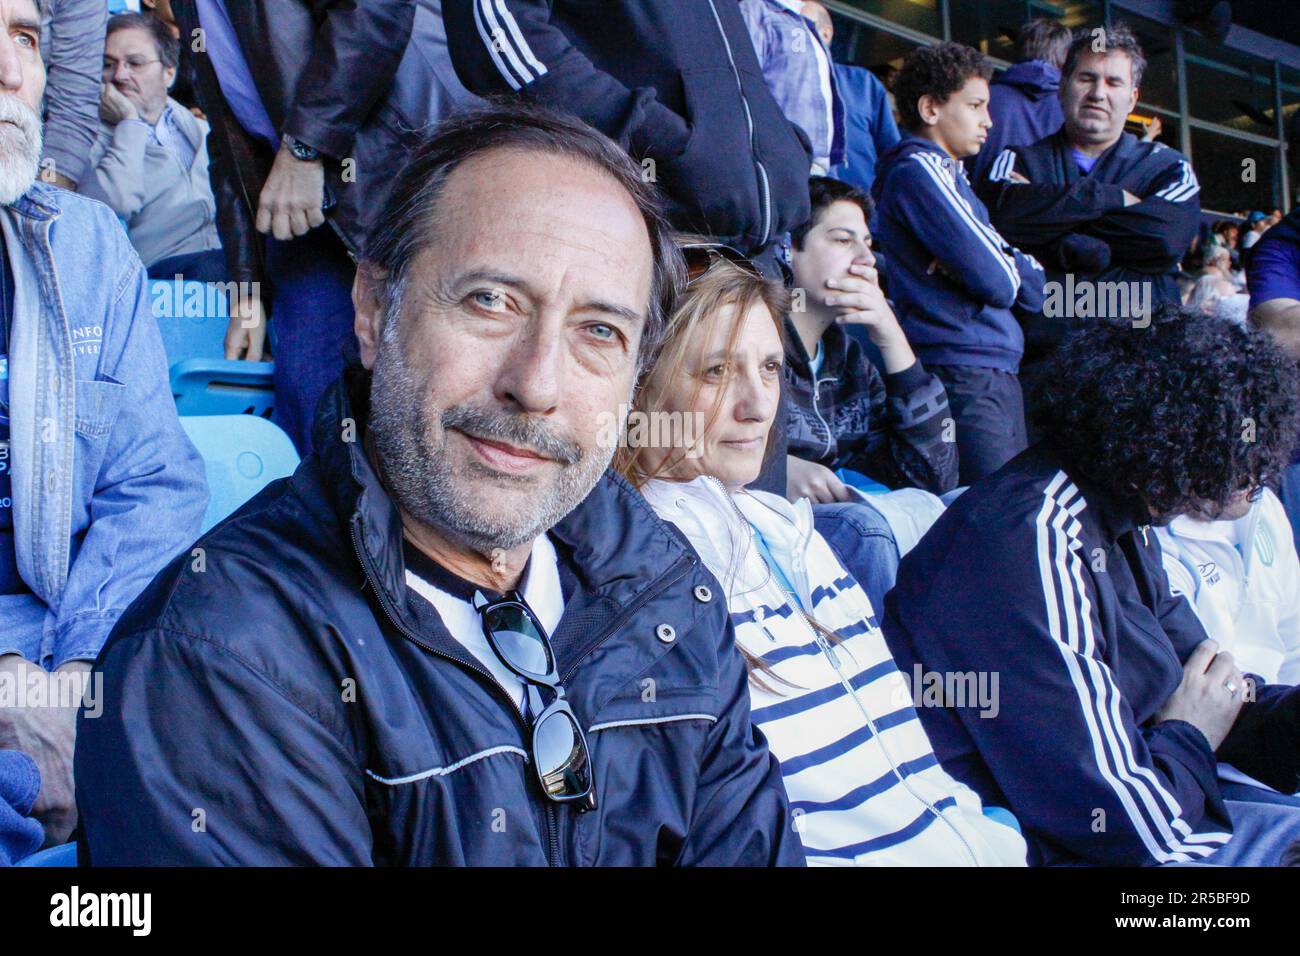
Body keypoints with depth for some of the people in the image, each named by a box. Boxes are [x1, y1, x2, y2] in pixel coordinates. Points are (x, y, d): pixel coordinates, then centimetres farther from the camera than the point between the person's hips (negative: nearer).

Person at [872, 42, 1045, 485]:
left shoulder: (948, 175, 22)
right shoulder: (919, 170, -7)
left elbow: (1033, 288, 15)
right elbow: (998, 281, -16)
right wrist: (1010, 267, 7)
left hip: (997, 374, 10)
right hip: (965, 375, -10)